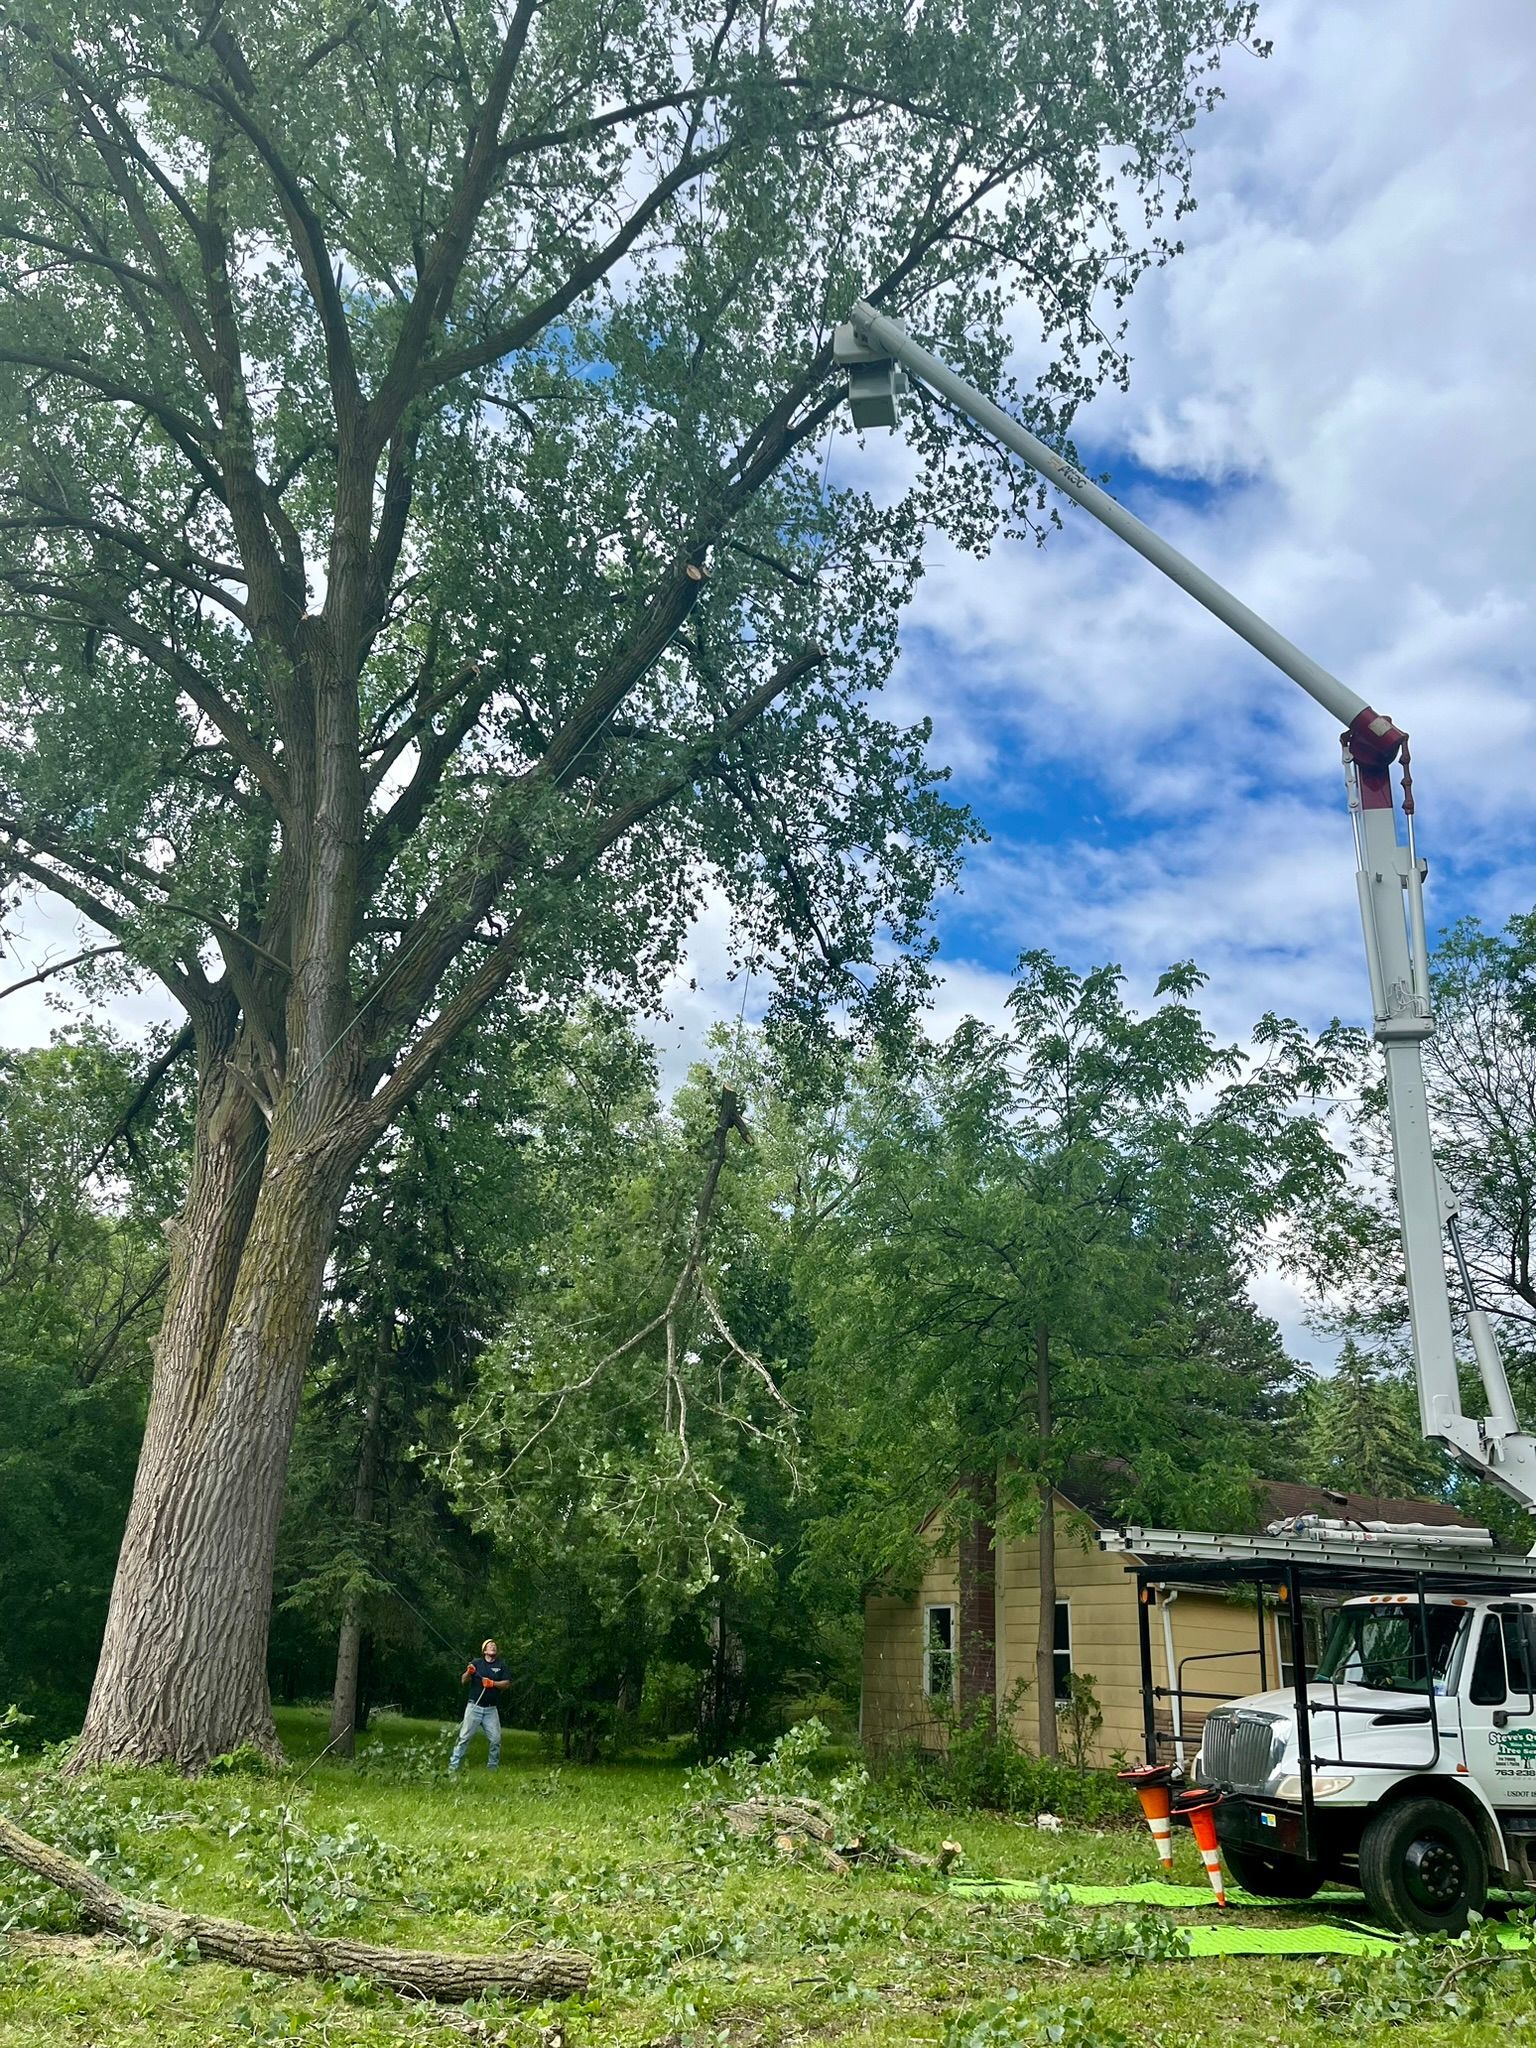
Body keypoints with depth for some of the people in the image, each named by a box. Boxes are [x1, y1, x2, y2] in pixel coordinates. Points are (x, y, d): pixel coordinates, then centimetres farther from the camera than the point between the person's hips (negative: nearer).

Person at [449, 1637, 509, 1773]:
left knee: (496, 1740, 1)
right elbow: (463, 1681, -2)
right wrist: (468, 1672, -23)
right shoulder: (476, 1663, 2)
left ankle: (492, 1767, 15)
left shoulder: (501, 1665, 7)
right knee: (464, 1737, -5)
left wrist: (493, 1683, -14)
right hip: (474, 1707, -2)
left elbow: (507, 1684, 2)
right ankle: (453, 1765, -1)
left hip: (491, 1709, 2)